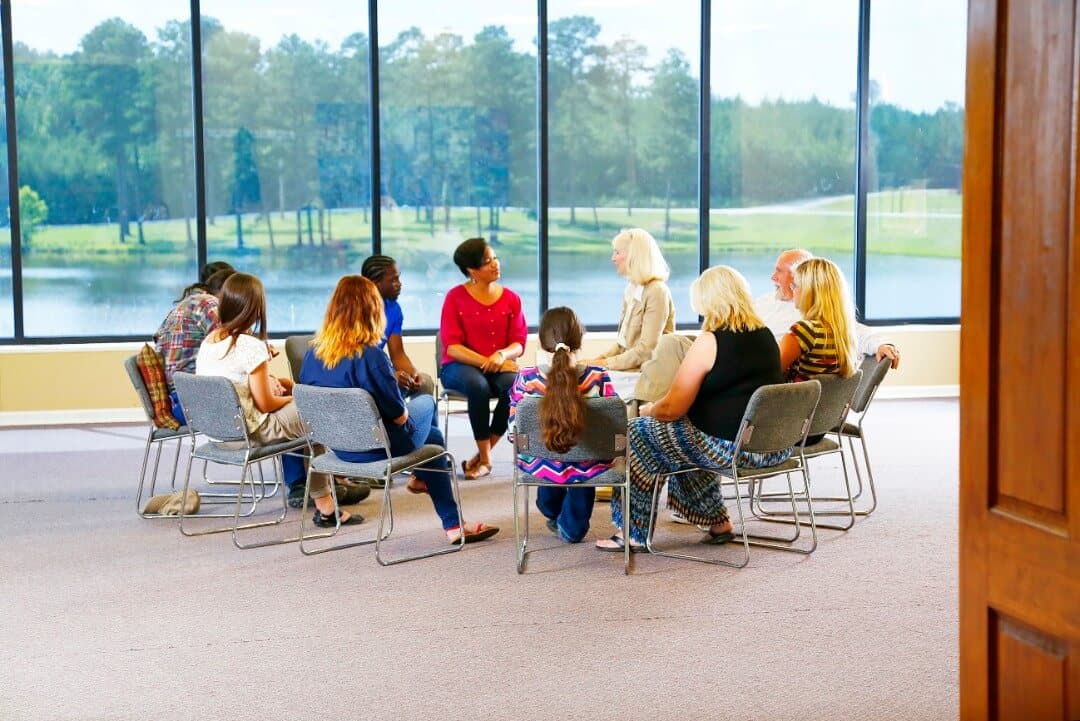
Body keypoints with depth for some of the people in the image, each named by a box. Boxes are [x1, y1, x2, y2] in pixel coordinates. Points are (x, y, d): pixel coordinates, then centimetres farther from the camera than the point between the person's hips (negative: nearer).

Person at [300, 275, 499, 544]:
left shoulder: (312, 355, -8)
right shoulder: (370, 357, -29)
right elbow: (399, 415, -22)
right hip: (378, 449, -7)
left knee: (430, 419, 30)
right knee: (426, 403, 25)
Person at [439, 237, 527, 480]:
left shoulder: (510, 299, 8)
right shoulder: (455, 297, -1)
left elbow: (519, 343, 3)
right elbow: (451, 346, -8)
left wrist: (502, 355, -21)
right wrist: (484, 362, -21)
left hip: (500, 366, 3)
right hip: (459, 366, -3)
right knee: (478, 386, -38)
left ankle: (482, 456, -19)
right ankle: (485, 458, -22)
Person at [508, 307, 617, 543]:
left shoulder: (526, 379, -16)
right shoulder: (597, 377, -15)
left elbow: (514, 430, -8)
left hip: (541, 468, 1)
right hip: (589, 468, -1)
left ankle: (553, 513, 63)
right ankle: (572, 526, 44)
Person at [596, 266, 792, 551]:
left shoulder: (710, 342, -15)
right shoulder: (766, 335, 8)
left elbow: (672, 408, -12)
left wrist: (645, 410, 11)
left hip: (732, 447, -8)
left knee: (638, 433, 11)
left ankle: (634, 533, 18)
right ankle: (716, 523, 30)